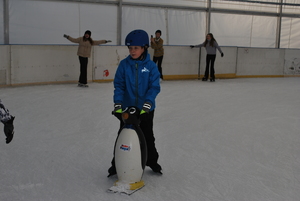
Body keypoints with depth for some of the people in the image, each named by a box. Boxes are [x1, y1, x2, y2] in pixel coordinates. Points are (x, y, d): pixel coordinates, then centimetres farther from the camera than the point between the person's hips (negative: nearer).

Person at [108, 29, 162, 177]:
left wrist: (148, 103, -25)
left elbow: (154, 87, -12)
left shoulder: (151, 66, -10)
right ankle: (117, 164, 23)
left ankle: (152, 162, 35)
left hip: (145, 109, 0)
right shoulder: (124, 64, -6)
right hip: (126, 108, 1)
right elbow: (118, 85, -6)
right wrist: (118, 103, -16)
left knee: (148, 137, 17)